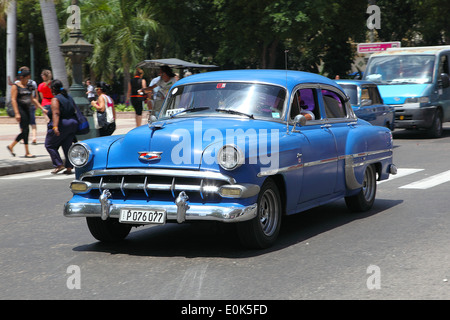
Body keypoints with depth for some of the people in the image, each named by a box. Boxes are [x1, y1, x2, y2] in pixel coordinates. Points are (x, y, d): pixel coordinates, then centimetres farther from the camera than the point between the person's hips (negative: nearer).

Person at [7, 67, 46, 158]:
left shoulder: (28, 86, 16)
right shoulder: (15, 86, -5)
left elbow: (33, 99, 22)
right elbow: (13, 100, -11)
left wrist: (42, 108, 16)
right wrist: (16, 113, -19)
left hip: (27, 109, 8)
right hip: (20, 109, -7)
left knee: (25, 131, 7)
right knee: (25, 130, -11)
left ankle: (11, 146, 24)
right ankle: (27, 152, -7)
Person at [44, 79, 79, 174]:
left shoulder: (55, 99, -11)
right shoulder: (69, 97, 12)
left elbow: (56, 113, -24)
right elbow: (74, 111, 18)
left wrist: (55, 127, -33)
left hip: (61, 124, -7)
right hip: (73, 124, 7)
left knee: (49, 145, 6)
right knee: (67, 146, 11)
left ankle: (59, 165, -2)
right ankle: (69, 167, 5)